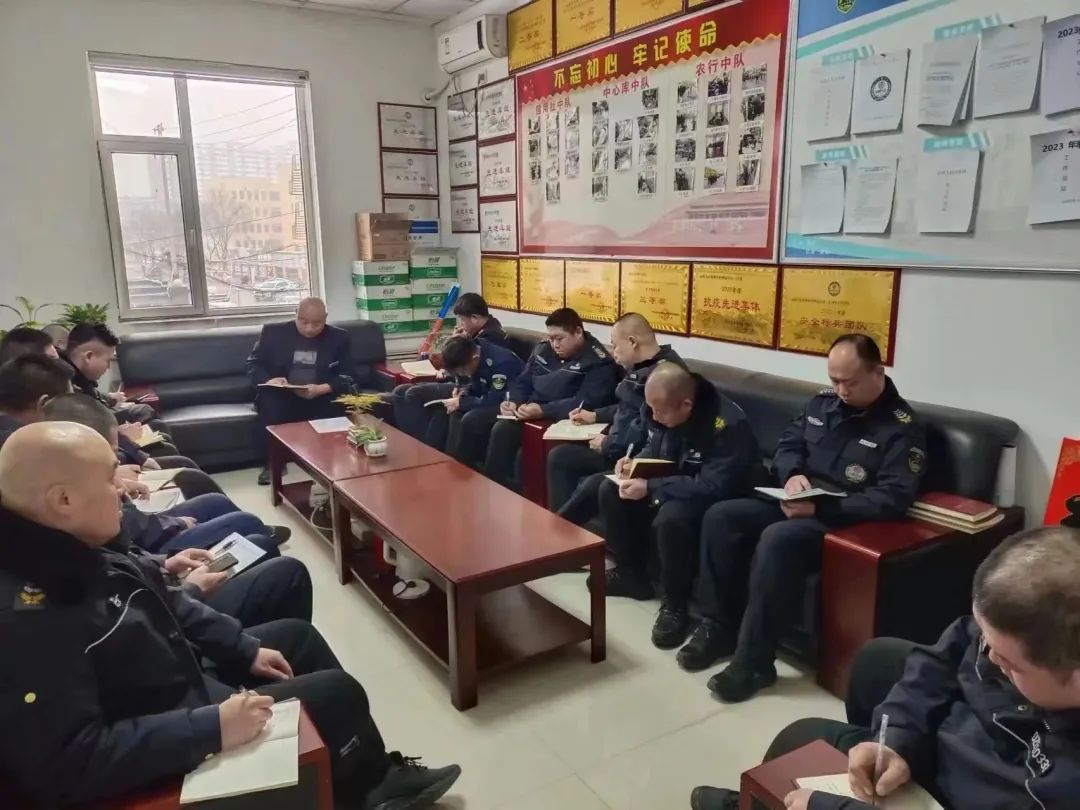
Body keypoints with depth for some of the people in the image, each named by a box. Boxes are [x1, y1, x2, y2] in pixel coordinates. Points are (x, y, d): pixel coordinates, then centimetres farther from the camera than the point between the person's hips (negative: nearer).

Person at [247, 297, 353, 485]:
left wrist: (321, 389, -23)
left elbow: (345, 377, -3)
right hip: (281, 397, 0)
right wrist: (268, 380, -19)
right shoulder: (273, 332, 4)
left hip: (323, 398, 0)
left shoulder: (339, 337, 4)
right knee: (269, 399, -32)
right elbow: (253, 364, 4)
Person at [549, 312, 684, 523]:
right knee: (559, 456, 7)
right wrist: (595, 415, 21)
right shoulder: (641, 367, 11)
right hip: (620, 448, 11)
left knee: (591, 485, -30)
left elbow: (646, 429, -29)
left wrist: (608, 444, -15)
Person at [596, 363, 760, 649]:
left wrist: (650, 488, -36)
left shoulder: (728, 425, -31)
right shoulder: (662, 409, -7)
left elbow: (714, 487, -35)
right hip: (669, 485, 8)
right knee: (610, 491, -4)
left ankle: (675, 605, -16)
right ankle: (631, 574, 10)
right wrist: (635, 463, -12)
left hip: (714, 499, -8)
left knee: (671, 516, -37)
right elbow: (653, 448, 12)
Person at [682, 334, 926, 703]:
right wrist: (792, 474, -9)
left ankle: (753, 661, -25)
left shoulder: (902, 427, -10)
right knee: (720, 516, -12)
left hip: (843, 522, -7)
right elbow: (786, 445, 15)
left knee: (777, 539, -35)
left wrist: (820, 509, -26)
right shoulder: (823, 402, 11)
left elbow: (892, 499, -20)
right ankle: (718, 626, -4)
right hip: (796, 503, 7)